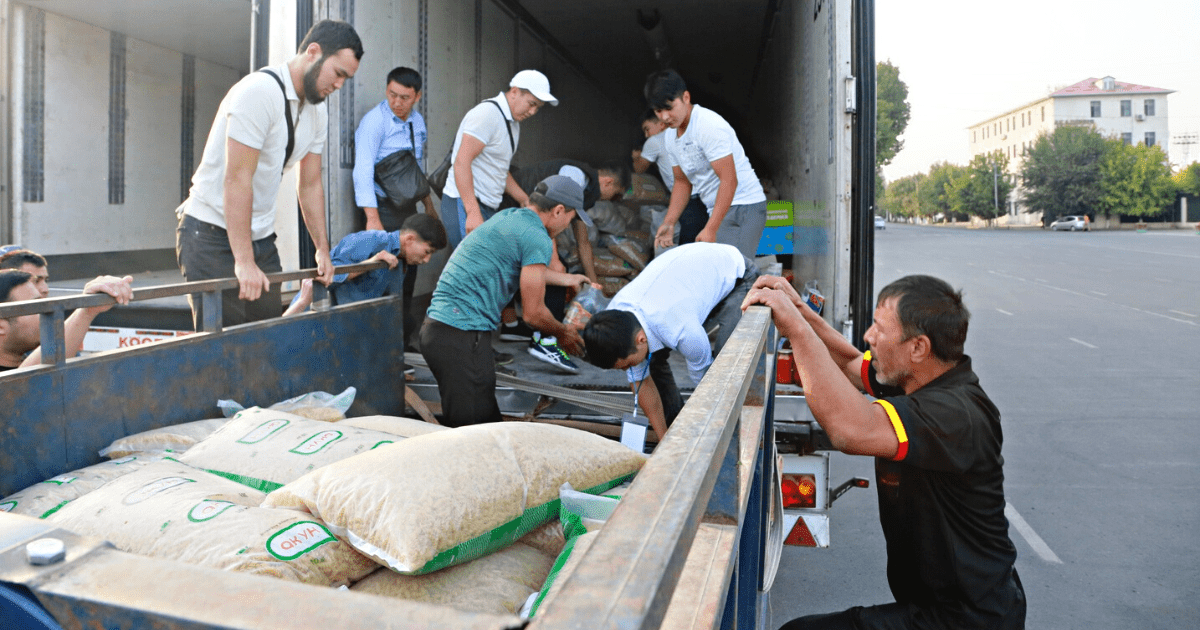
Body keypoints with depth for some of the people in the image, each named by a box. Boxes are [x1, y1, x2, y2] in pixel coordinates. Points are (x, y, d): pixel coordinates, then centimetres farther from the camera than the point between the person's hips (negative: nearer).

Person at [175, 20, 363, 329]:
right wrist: (244, 262, -26)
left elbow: (311, 184, 13)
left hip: (261, 237, 8)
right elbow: (237, 179, -23)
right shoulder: (259, 92, -19)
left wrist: (323, 249, 9)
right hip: (212, 235, -8)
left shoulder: (317, 111, 8)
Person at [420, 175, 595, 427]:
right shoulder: (538, 239, -11)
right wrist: (563, 334, 13)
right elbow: (533, 314, -7)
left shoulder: (507, 216, 18)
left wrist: (566, 279, 53)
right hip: (463, 337, -10)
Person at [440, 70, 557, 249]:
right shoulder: (487, 113, -13)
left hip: (488, 207, 9)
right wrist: (473, 213, -26)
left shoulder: (513, 123, 18)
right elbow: (461, 162, -20)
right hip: (465, 205, -9)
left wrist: (526, 201, 20)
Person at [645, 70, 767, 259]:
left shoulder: (710, 126, -18)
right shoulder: (670, 136, 10)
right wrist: (669, 223, 7)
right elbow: (682, 181, 19)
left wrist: (710, 229, -27)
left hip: (742, 206, -9)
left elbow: (729, 181, -22)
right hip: (717, 209, 9)